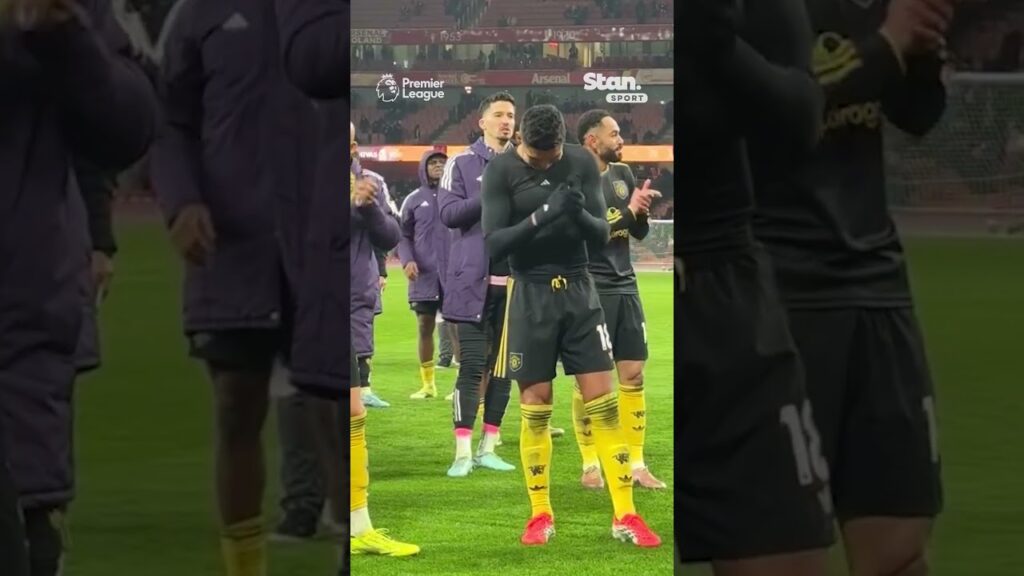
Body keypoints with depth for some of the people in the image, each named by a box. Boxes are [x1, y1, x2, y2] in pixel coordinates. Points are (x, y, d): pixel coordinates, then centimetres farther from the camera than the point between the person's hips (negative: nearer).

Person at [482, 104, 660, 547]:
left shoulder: (582, 163, -1)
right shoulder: (502, 171, -8)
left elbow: (601, 237, -1)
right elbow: (493, 244, -14)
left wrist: (581, 215, -23)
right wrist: (541, 217, -28)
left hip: (580, 291, 2)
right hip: (531, 295, -2)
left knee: (603, 401, -2)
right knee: (535, 406, 1)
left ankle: (625, 515, 1)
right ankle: (541, 515, 14)